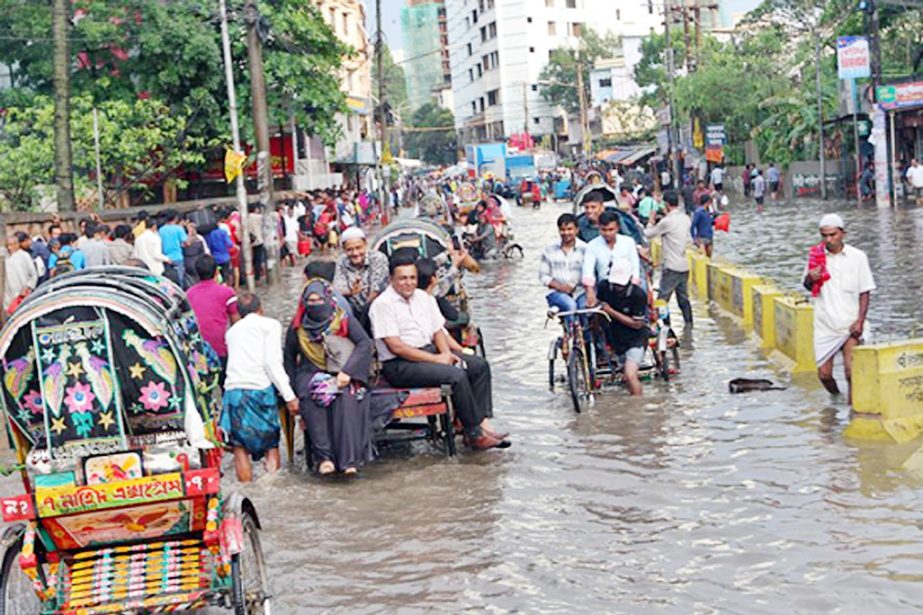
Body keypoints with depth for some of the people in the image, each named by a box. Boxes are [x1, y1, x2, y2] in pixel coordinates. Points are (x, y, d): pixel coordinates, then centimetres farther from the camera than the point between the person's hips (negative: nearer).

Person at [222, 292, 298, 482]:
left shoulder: (232, 331, 23)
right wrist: (289, 396, -6)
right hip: (260, 389, -3)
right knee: (271, 445, 6)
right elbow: (272, 362, -4)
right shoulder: (270, 325, 8)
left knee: (240, 447, 8)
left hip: (233, 390, 3)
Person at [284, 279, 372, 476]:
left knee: (346, 396, -34)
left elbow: (365, 343, -5)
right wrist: (293, 390, 2)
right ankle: (323, 456, -36)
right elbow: (289, 359, 16)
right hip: (311, 375, 1)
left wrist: (347, 372, -19)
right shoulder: (297, 327, 12)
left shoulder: (344, 320, 6)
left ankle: (349, 458, -38)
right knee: (311, 397, -33)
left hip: (341, 375, -1)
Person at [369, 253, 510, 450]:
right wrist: (435, 359, -18)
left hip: (430, 351, 9)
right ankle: (474, 434, -17)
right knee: (457, 376, -26)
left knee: (480, 366, -5)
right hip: (400, 366, -9)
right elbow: (396, 347, -18)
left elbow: (438, 330, 17)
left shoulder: (423, 297, 13)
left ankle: (482, 423, -12)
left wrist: (446, 354, -6)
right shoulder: (383, 305, -12)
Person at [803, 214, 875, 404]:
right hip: (824, 325, 2)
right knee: (824, 374, 4)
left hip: (849, 326, -2)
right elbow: (807, 285, 15)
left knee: (851, 373, -11)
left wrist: (860, 321, -10)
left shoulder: (857, 257, -3)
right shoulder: (816, 255, 2)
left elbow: (865, 292, -1)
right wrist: (810, 279, -9)